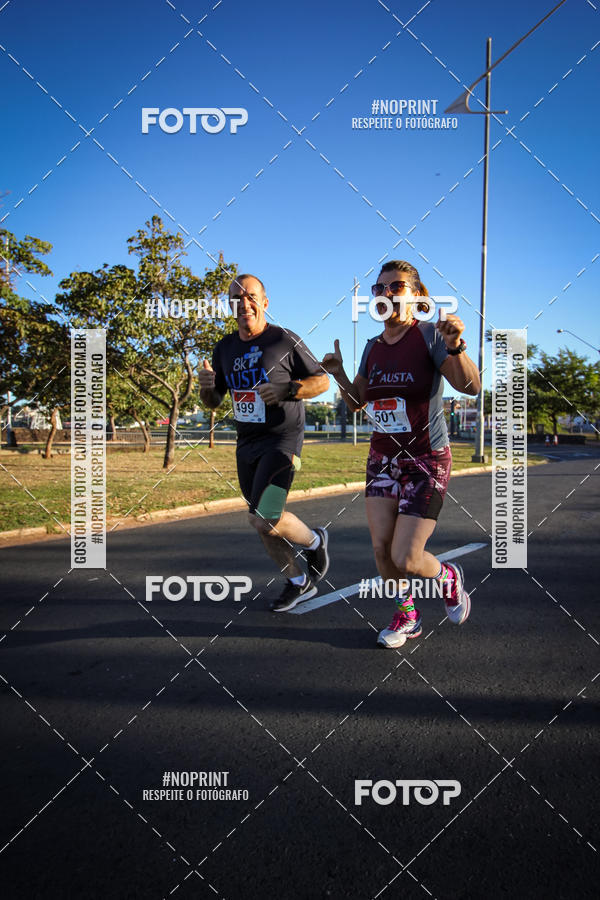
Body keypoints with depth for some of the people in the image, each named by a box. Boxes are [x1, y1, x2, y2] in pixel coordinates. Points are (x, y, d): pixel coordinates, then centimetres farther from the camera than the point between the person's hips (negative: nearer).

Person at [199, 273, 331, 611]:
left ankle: (314, 540, 13)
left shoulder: (285, 340, -8)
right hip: (247, 444, 7)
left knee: (263, 518, -18)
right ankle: (300, 583, 29)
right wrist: (206, 386, -9)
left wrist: (287, 389, -19)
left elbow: (322, 380, -2)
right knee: (264, 523, 11)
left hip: (282, 440, -6)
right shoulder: (225, 348, 9)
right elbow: (214, 403, 14)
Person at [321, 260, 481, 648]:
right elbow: (357, 401, 15)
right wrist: (339, 373, -3)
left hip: (427, 462, -5)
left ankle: (449, 578, 25)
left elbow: (472, 386, -22)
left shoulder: (428, 335, -12)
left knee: (405, 558, -9)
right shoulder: (374, 347, 7)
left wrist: (455, 347, -40)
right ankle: (407, 616, 25)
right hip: (383, 458, 6)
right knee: (381, 547, 0)